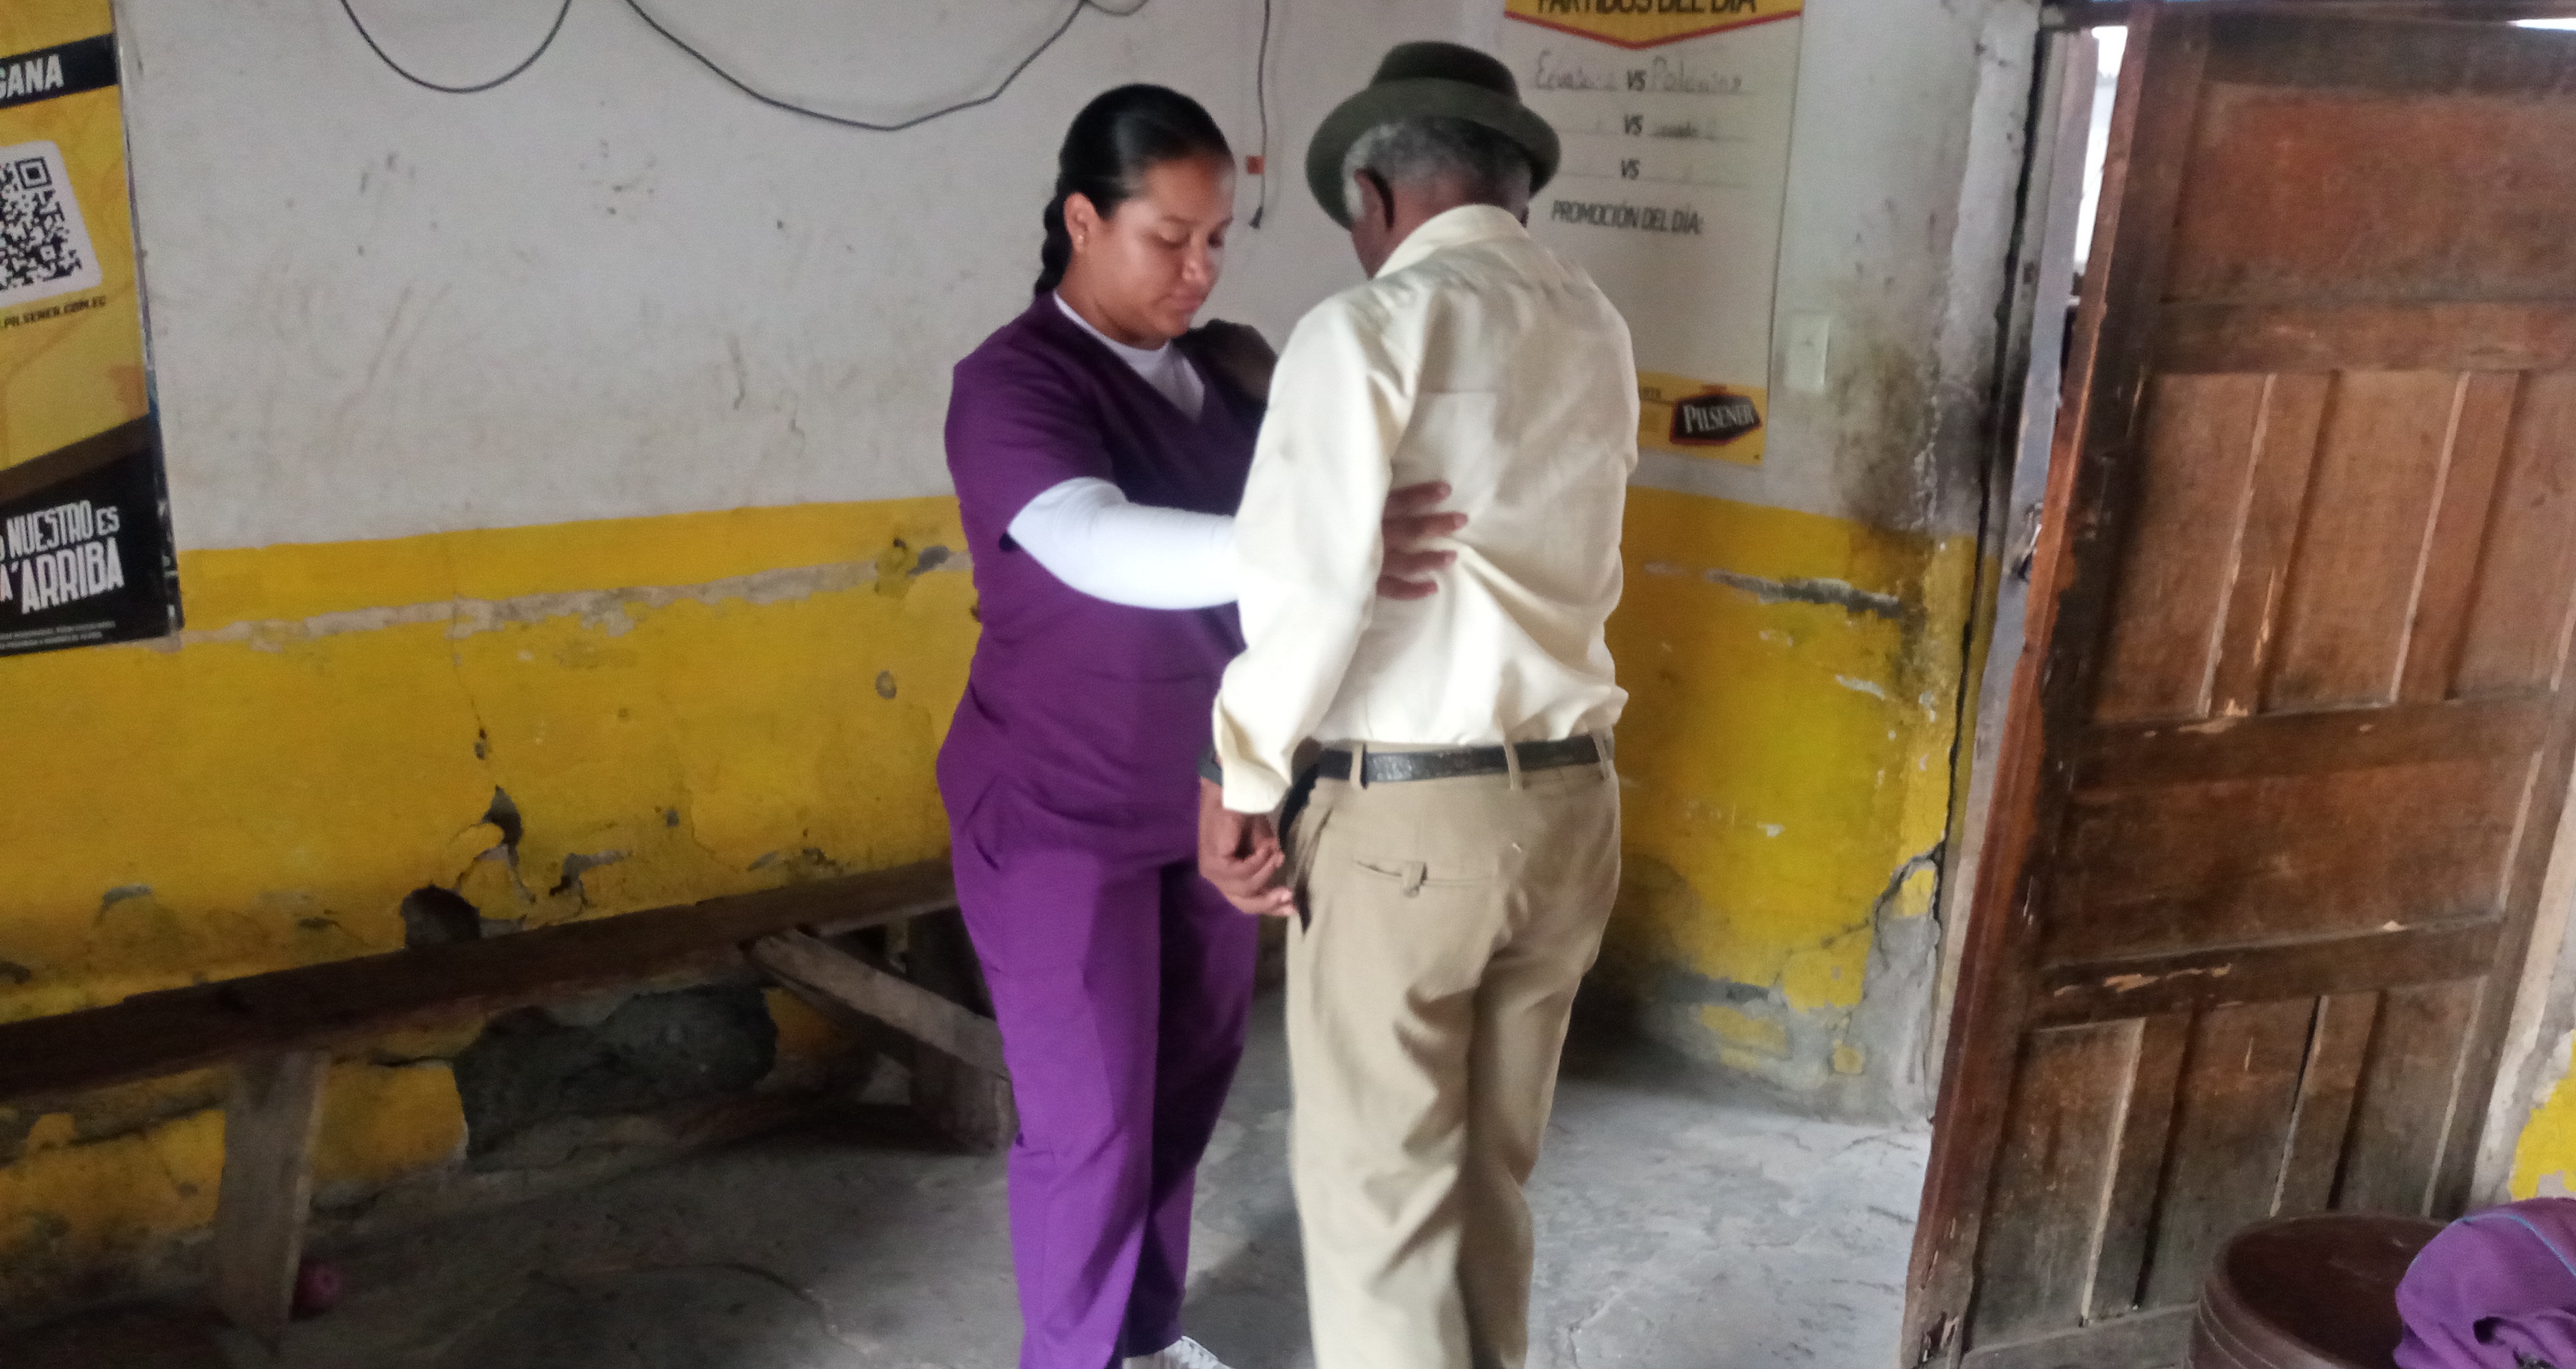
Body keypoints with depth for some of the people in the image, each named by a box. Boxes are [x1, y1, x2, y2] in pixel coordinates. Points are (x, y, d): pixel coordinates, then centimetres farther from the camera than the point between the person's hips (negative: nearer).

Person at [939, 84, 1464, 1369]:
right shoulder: (1013, 383, -18)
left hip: (1203, 800, 7)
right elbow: (1098, 545, -37)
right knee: (1090, 1119, 5)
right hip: (1061, 819, -6)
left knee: (1188, 1080, 18)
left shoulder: (1215, 368, 3)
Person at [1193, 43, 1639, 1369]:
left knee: (1376, 1191, 8)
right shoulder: (1596, 333, 10)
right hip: (1568, 801, 7)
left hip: (1402, 815, -7)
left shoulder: (1368, 328, -11)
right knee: (1488, 1171, 21)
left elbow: (1309, 586, -18)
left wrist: (1239, 782, -5)